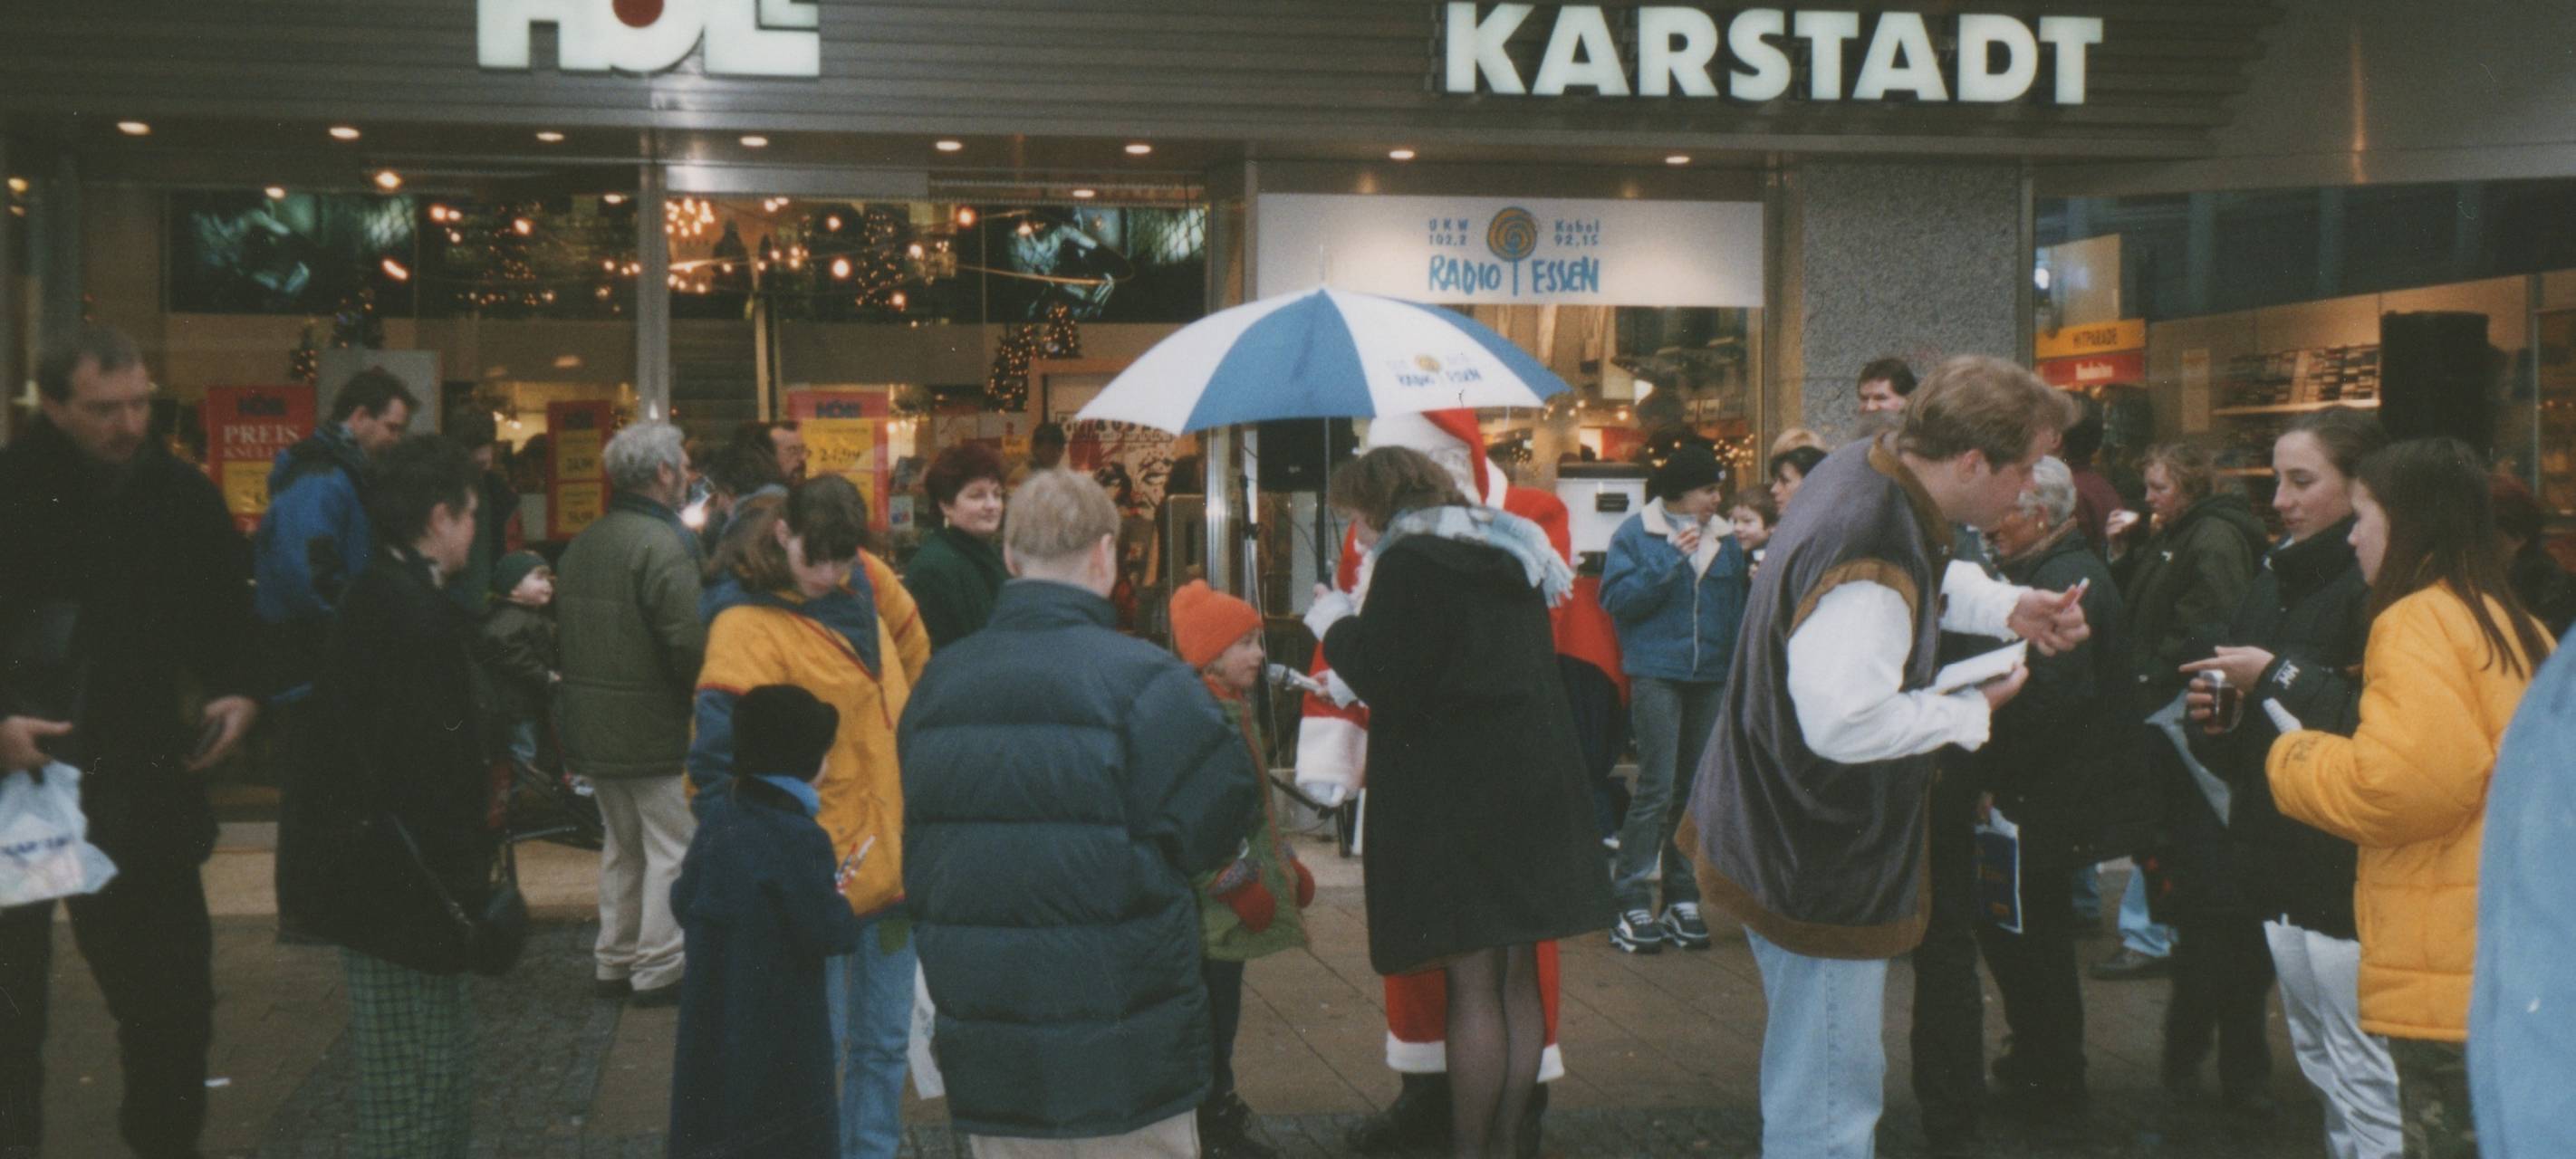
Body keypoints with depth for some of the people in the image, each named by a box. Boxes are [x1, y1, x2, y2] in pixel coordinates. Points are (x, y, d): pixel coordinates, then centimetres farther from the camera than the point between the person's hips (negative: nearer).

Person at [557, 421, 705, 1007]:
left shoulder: (583, 543, 10)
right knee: (672, 848, 2)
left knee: (622, 845, 19)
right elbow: (689, 642, -24)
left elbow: (567, 625, 14)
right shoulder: (663, 545, -18)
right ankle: (658, 968, 5)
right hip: (654, 727, -9)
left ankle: (613, 959, 25)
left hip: (591, 725, 9)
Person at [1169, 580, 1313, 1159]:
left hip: (1240, 899, 10)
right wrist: (1236, 883, -22)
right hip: (1211, 900, -10)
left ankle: (1220, 1111, 28)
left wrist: (1286, 863, 24)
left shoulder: (1235, 707, 14)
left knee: (1222, 1008, 18)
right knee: (1210, 1009, -2)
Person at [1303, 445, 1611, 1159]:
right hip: (1534, 780, 8)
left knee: (1473, 984, -4)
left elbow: (1392, 685, -16)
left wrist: (1337, 626, 0)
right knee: (1516, 979, 12)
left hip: (1458, 798, -8)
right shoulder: (1509, 556, 15)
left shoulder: (1409, 564, -11)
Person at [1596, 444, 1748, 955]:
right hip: (1657, 674, -5)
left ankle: (1682, 899, 18)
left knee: (1697, 791, 9)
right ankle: (1630, 901, -3)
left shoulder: (1724, 539, 11)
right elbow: (1616, 598, -13)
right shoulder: (1635, 534, -2)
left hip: (1712, 677, 5)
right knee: (1657, 788, -9)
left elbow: (1737, 606, 15)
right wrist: (1668, 564, -18)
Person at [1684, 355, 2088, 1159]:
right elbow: (1845, 721, -36)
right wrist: (1972, 711, -20)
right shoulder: (1870, 562, -31)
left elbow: (1928, 577, 20)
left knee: (1843, 1072, 26)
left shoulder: (1861, 466, 0)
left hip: (1782, 836, 11)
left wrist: (2010, 609, 2)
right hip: (1821, 868, -11)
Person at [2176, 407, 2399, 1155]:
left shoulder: (2383, 584, -14)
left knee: (2369, 1094, -5)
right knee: (2324, 1079, 18)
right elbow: (2233, 754, 23)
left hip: (2349, 873, -9)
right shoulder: (2278, 579, 15)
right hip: (2283, 868, 9)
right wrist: (2210, 714, 2)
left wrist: (2280, 675, -19)